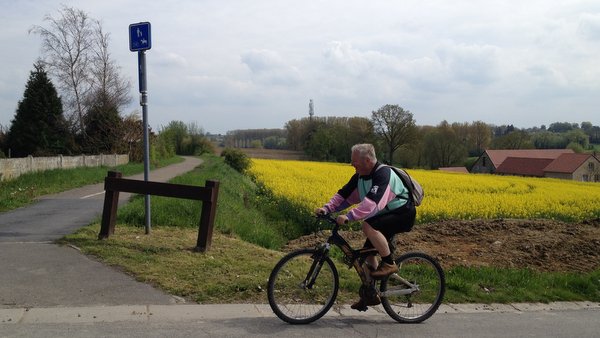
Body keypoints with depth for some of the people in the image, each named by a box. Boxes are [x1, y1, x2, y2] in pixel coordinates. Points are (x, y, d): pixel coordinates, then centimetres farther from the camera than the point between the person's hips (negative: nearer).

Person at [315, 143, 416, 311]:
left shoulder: (383, 173, -26)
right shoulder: (360, 176, 2)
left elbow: (372, 201, -39)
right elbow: (344, 194, 0)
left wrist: (349, 216, -45)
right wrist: (327, 208, -16)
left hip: (403, 214, -9)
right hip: (386, 215, 9)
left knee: (368, 226, -31)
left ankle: (389, 263, -15)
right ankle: (370, 295, 16)